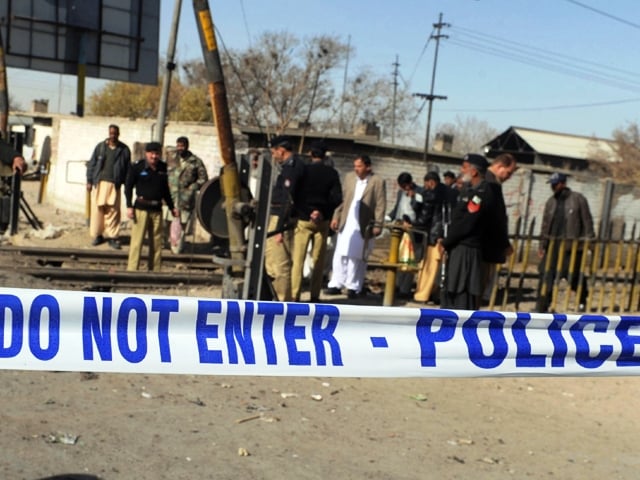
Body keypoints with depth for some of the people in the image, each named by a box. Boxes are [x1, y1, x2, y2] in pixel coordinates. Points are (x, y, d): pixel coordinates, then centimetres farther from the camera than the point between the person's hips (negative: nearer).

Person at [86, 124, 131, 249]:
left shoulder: (124, 150, 5)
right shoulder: (100, 147, 7)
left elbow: (128, 168, 6)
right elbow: (91, 164, 9)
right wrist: (89, 180, 4)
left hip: (114, 184, -1)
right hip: (99, 183, 1)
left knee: (113, 211, -3)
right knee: (97, 210, 2)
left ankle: (112, 237, 5)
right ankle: (98, 235, 13)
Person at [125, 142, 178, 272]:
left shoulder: (163, 168, 8)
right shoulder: (137, 167, -4)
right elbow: (128, 187, 0)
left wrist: (172, 207, 19)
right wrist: (129, 206, -9)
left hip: (157, 209, 4)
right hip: (141, 207, -4)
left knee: (157, 241, 7)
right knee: (137, 240, -4)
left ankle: (155, 270, 15)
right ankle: (132, 269, 1)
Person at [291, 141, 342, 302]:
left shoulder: (303, 170, -4)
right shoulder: (331, 173, -1)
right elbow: (337, 198, -7)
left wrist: (298, 211, 0)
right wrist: (324, 211, 0)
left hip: (303, 219, -1)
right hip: (322, 221, 1)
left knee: (298, 259, 1)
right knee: (318, 260, 8)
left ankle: (294, 295, -3)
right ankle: (314, 296, 8)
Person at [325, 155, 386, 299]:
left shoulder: (378, 181, -4)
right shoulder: (349, 177, 9)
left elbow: (380, 206, -6)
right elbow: (341, 198, 12)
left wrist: (377, 225, -11)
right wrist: (336, 217, 6)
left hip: (363, 227, -4)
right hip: (345, 224, 4)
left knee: (357, 258, 3)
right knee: (340, 256, 6)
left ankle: (354, 287, 10)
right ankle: (336, 284, 12)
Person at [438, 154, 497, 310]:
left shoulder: (483, 193, -15)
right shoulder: (468, 189, 16)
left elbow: (466, 225, -19)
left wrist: (445, 243, -10)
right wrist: (445, 241, 7)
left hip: (467, 251, -10)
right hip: (455, 249, 10)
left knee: (464, 293, -7)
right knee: (449, 290, 16)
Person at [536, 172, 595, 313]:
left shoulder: (578, 199, -2)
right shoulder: (550, 202, 12)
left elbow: (587, 222, -1)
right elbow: (545, 225, 13)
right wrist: (542, 245, 9)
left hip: (572, 246, -4)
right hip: (553, 246, 4)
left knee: (574, 275, 7)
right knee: (546, 274, -4)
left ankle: (583, 300, 34)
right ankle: (542, 306, -1)